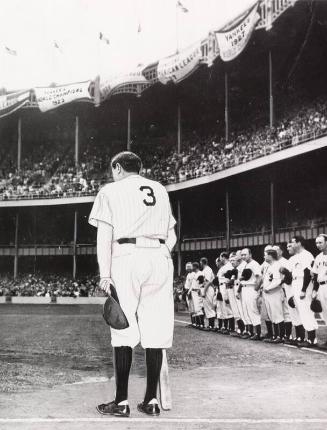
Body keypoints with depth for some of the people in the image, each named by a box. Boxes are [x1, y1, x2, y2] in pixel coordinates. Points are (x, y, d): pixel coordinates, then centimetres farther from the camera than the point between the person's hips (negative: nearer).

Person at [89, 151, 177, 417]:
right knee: (155, 332, 3)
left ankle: (122, 401, 0)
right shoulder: (160, 190, 21)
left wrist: (104, 274, -4)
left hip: (127, 257, -4)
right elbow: (172, 236, 18)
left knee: (124, 330, -2)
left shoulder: (111, 190, 8)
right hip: (160, 259, 4)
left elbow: (104, 235, -1)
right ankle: (151, 400, 7)